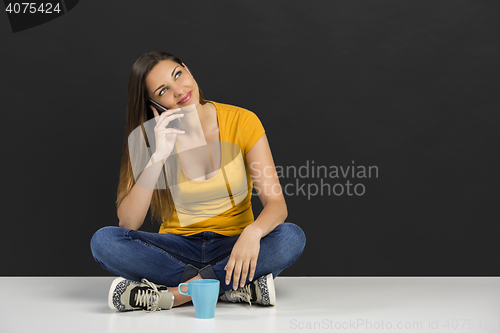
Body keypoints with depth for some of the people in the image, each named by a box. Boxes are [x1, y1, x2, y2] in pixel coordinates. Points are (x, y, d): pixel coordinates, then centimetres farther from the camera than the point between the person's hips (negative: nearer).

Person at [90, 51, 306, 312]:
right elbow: (127, 223, -15)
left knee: (292, 237, -31)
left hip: (232, 248, -1)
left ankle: (170, 295, -29)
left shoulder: (242, 121, -8)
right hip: (177, 249, 1)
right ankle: (234, 288, -26)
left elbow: (276, 204, -14)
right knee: (103, 240, -26)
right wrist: (158, 156, -24)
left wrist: (252, 231, -37)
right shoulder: (152, 137, -5)